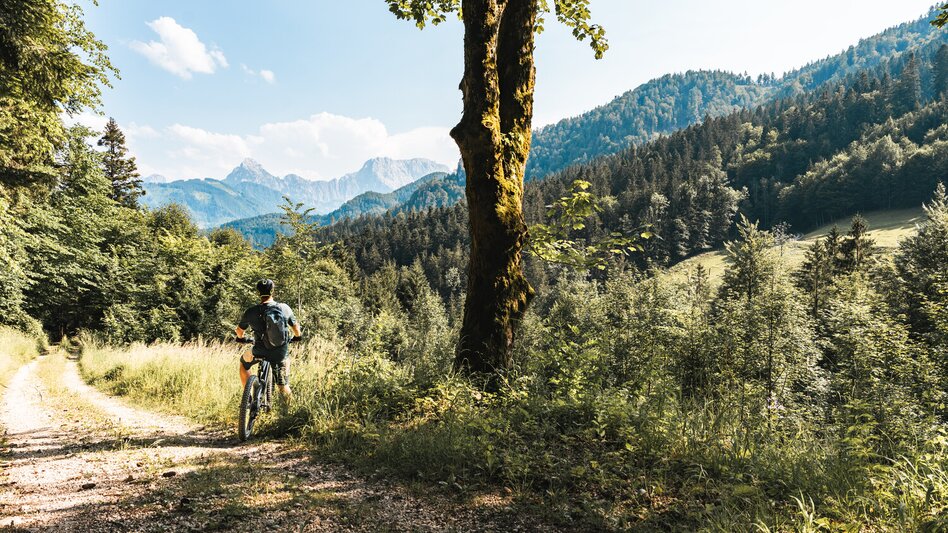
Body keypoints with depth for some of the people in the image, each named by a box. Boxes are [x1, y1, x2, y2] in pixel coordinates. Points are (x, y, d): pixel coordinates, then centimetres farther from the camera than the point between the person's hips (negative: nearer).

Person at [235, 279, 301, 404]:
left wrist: (241, 337, 31)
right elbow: (297, 331, 4)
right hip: (281, 354, 1)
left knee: (244, 362, 32)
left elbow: (239, 332, 7)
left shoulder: (250, 312, -10)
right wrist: (297, 336, 28)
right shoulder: (285, 308, -7)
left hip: (259, 353, -1)